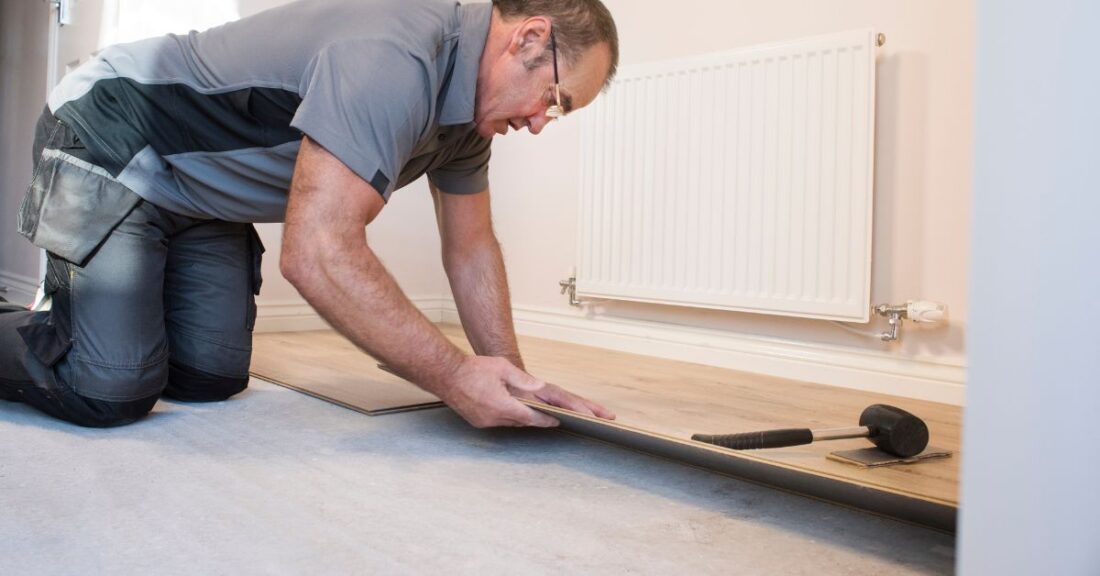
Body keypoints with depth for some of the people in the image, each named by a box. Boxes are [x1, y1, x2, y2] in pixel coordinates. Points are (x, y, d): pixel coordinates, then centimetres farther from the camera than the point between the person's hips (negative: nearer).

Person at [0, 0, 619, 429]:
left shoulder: (470, 108, -2)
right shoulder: (394, 57, -34)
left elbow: (471, 249, 6)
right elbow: (318, 253, -40)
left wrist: (511, 379, -1)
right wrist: (453, 377, -33)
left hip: (198, 191, 9)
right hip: (107, 144, -9)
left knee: (213, 379, 5)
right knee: (109, 391, -19)